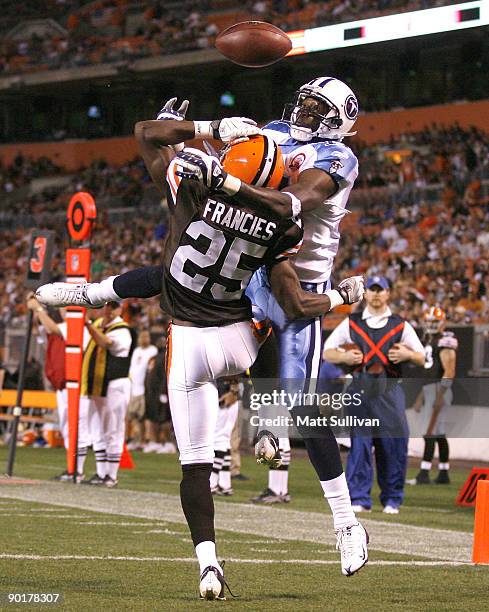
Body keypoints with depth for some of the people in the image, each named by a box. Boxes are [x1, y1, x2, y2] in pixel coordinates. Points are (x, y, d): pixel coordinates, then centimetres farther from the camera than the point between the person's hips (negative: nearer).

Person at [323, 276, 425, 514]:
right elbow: (327, 352, 13)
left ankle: (392, 499, 7)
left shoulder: (400, 325, 14)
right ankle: (359, 499, 0)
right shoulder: (351, 323, 14)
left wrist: (407, 354, -10)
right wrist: (345, 357, -7)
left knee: (394, 444, -4)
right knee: (359, 443, -4)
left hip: (389, 390, 0)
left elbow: (422, 358, 12)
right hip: (360, 389, 0)